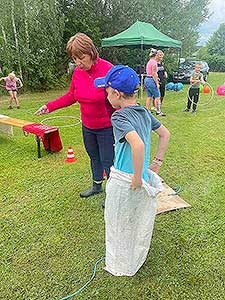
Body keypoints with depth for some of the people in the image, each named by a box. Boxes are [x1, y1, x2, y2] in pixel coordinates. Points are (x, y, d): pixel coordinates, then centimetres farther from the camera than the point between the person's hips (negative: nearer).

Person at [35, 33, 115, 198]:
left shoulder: (108, 70, -21)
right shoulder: (78, 72, -2)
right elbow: (71, 96, 10)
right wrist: (50, 106, 4)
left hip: (106, 128, -6)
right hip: (87, 126, 7)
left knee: (107, 161, 3)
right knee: (94, 157, 21)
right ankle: (97, 186, 43)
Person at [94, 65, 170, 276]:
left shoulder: (119, 116, -21)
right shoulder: (145, 112, 3)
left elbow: (138, 144, -37)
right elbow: (165, 134, 13)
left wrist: (137, 178, -26)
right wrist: (157, 162, 15)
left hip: (124, 181, -7)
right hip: (143, 178, 8)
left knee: (119, 225, 15)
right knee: (140, 222, 26)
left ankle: (121, 267, 38)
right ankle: (137, 258, 50)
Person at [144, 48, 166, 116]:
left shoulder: (149, 62, 15)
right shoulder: (154, 62, -13)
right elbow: (154, 74, -18)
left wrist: (156, 79, 22)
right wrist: (157, 83, -16)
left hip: (147, 79, 9)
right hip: (151, 80, -9)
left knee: (149, 96, 13)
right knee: (157, 97, -3)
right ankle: (158, 111, -1)